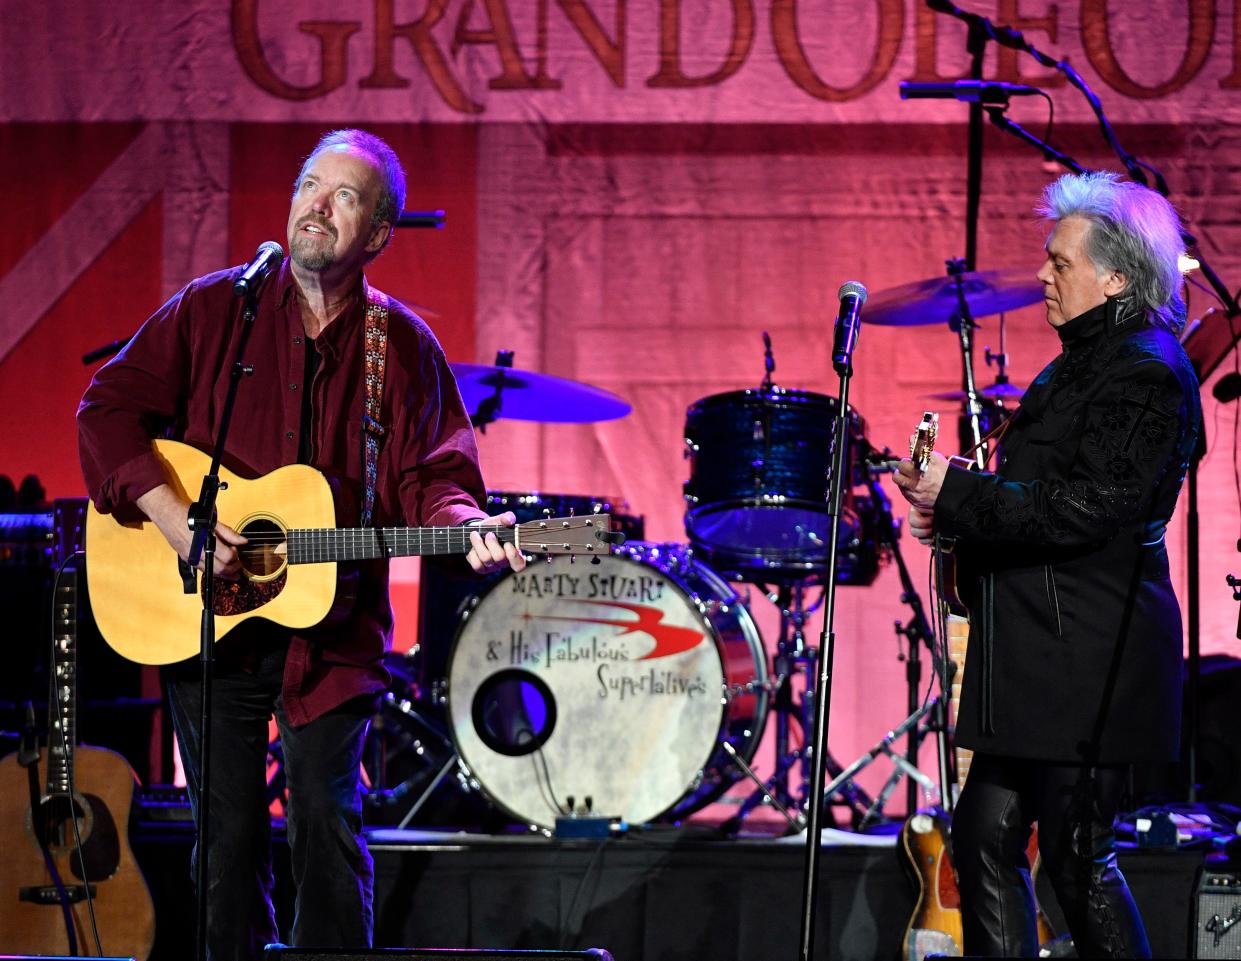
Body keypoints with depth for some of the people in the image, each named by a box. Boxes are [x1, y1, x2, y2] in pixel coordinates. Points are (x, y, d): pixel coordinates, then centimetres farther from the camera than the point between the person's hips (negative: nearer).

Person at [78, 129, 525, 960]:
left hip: (332, 632, 0)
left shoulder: (403, 347, 3)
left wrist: (466, 526, -24)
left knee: (327, 822, -6)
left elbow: (430, 474, -2)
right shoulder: (213, 309, 0)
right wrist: (174, 517, -15)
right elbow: (110, 408, -4)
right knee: (229, 833, 6)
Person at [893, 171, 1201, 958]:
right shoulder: (1085, 362, 18)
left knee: (1077, 857, -5)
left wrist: (959, 494, -16)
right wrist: (960, 509, 9)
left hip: (1088, 659, -10)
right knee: (986, 837, 10)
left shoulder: (1146, 371, -14)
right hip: (1037, 651, 10)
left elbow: (1087, 510, -22)